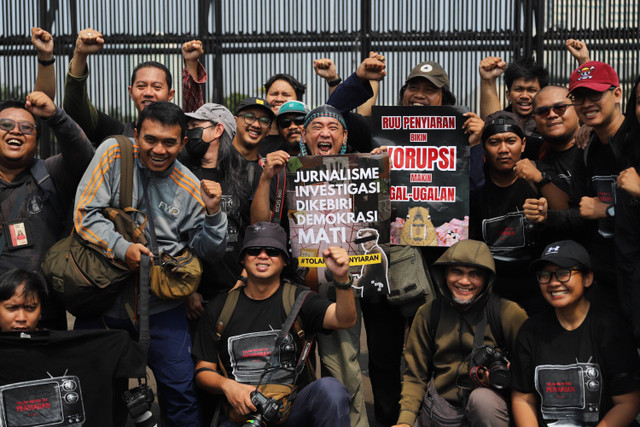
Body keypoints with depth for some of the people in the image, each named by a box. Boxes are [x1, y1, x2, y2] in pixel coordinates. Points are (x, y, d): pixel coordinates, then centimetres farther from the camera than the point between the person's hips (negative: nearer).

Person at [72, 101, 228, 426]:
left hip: (160, 306, 0)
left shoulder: (189, 188, -3)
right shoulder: (114, 153, -6)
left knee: (180, 389, 2)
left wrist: (213, 213, -18)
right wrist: (122, 248, -22)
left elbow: (209, 253, -1)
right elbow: (85, 214, -9)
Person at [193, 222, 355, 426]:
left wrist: (342, 278, -32)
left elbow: (344, 320, -14)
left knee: (330, 388, -30)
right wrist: (227, 385, -10)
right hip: (240, 410, 0)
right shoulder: (220, 308, 9)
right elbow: (203, 370, 12)